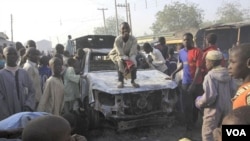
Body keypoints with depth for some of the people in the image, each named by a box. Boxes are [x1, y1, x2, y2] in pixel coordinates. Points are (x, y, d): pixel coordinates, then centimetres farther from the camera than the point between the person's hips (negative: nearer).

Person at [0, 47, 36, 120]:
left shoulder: (24, 73, 7)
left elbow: (31, 91, 7)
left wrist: (28, 106, -9)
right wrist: (6, 117, -9)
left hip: (24, 114, 4)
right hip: (8, 117, -3)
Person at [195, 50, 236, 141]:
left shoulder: (210, 76, -20)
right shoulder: (227, 73, 3)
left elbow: (210, 95, -24)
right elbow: (233, 90, 6)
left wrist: (199, 102, -8)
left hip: (214, 108, -8)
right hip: (227, 107, 8)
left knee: (208, 133, 3)